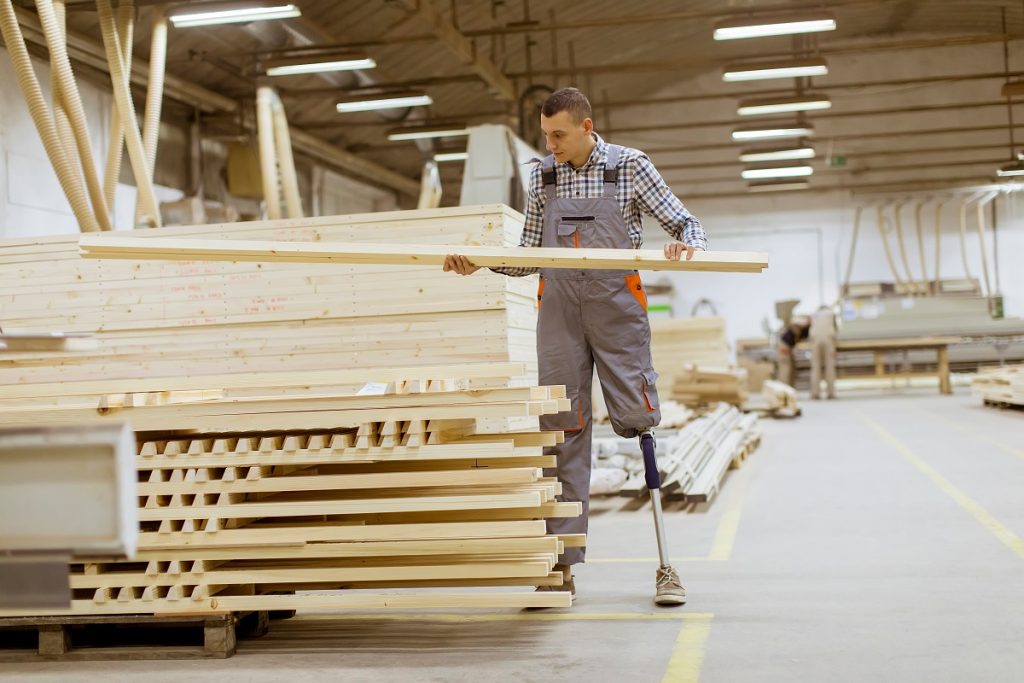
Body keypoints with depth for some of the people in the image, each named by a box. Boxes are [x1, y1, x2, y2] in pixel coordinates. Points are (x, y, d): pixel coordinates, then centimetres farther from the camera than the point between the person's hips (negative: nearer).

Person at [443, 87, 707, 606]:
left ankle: (667, 563, 0)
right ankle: (562, 565, 5)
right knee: (563, 431, 1)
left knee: (638, 423, -8)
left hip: (617, 309, -3)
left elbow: (686, 224, 5)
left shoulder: (631, 167, 2)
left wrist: (685, 245, -18)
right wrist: (479, 261, 1)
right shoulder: (542, 177, 12)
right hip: (558, 311, 3)